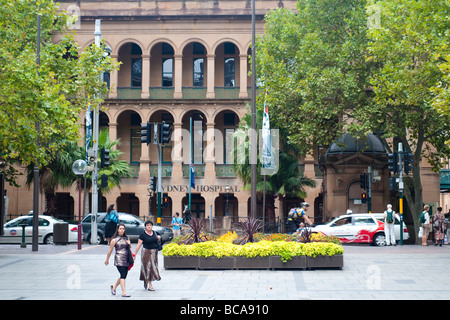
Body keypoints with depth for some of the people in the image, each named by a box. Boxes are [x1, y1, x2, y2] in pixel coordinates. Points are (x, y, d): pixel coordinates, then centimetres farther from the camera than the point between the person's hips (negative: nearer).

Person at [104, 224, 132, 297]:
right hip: (119, 259, -6)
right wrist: (107, 260, 10)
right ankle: (124, 292, -16)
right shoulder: (114, 240, -2)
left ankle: (114, 287, 33)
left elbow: (130, 248, 23)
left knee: (123, 276, 10)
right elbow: (110, 250, 4)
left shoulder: (126, 238, 12)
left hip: (126, 259, 6)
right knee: (123, 275, -16)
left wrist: (129, 244, 1)